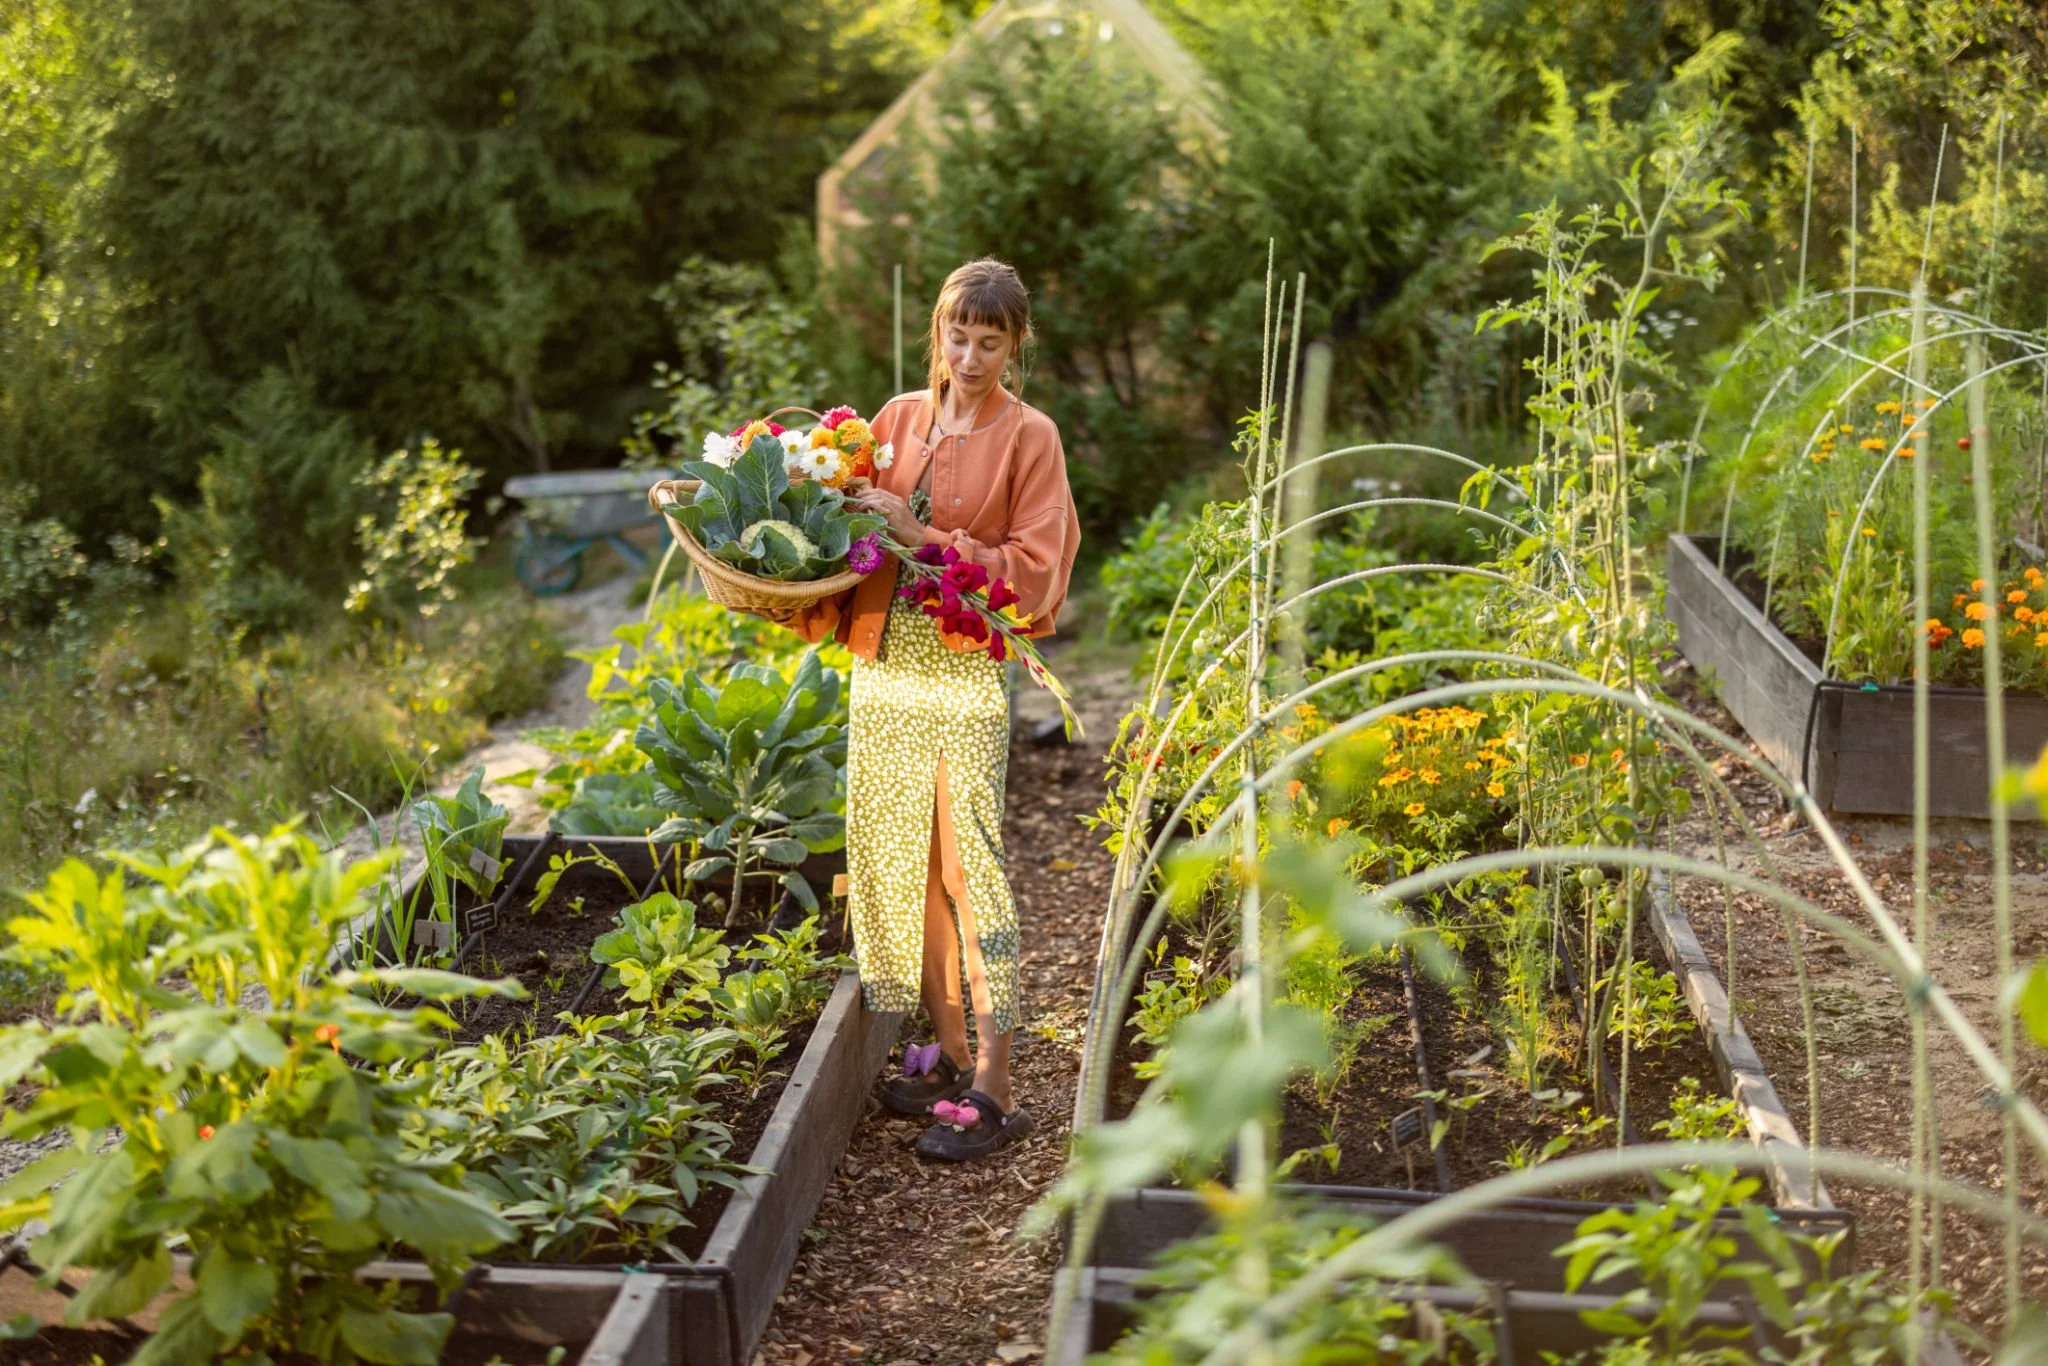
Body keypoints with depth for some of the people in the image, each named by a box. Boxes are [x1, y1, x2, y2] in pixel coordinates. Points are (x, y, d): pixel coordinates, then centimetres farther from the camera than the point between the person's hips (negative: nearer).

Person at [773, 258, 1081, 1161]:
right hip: (884, 668, 6)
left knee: (971, 868, -6)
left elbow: (1033, 572, -8)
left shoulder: (1029, 437, -3)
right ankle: (949, 1052, 24)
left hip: (967, 675, -5)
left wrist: (925, 538, -16)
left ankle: (994, 1093, 0)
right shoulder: (900, 418, 11)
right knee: (904, 863, 10)